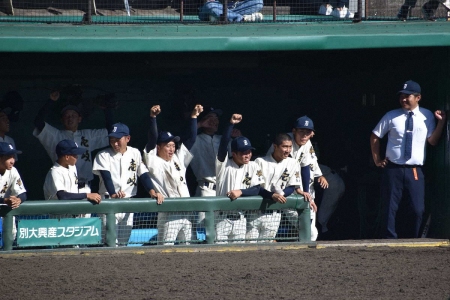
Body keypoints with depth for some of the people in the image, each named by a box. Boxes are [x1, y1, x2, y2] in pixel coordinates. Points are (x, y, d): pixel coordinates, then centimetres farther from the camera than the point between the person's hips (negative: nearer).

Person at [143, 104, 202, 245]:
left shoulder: (178, 159, 17)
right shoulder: (154, 162, -1)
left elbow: (191, 139, 17)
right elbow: (152, 139, -13)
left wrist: (194, 117, 10)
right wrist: (152, 117, -22)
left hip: (186, 213, 7)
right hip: (168, 215, -7)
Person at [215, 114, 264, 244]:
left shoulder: (253, 167, 5)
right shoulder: (224, 164, -4)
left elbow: (256, 189, -1)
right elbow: (223, 144, -19)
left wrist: (240, 192, -18)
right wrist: (231, 124, -26)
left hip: (240, 218, 3)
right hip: (222, 217, -3)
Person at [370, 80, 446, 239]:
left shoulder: (427, 116, 4)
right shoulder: (391, 116, 1)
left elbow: (432, 141, 0)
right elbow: (374, 136, 10)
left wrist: (441, 122, -9)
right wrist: (377, 160, 7)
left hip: (415, 171, 1)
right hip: (393, 169, -1)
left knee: (418, 209, -1)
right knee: (389, 208, 2)